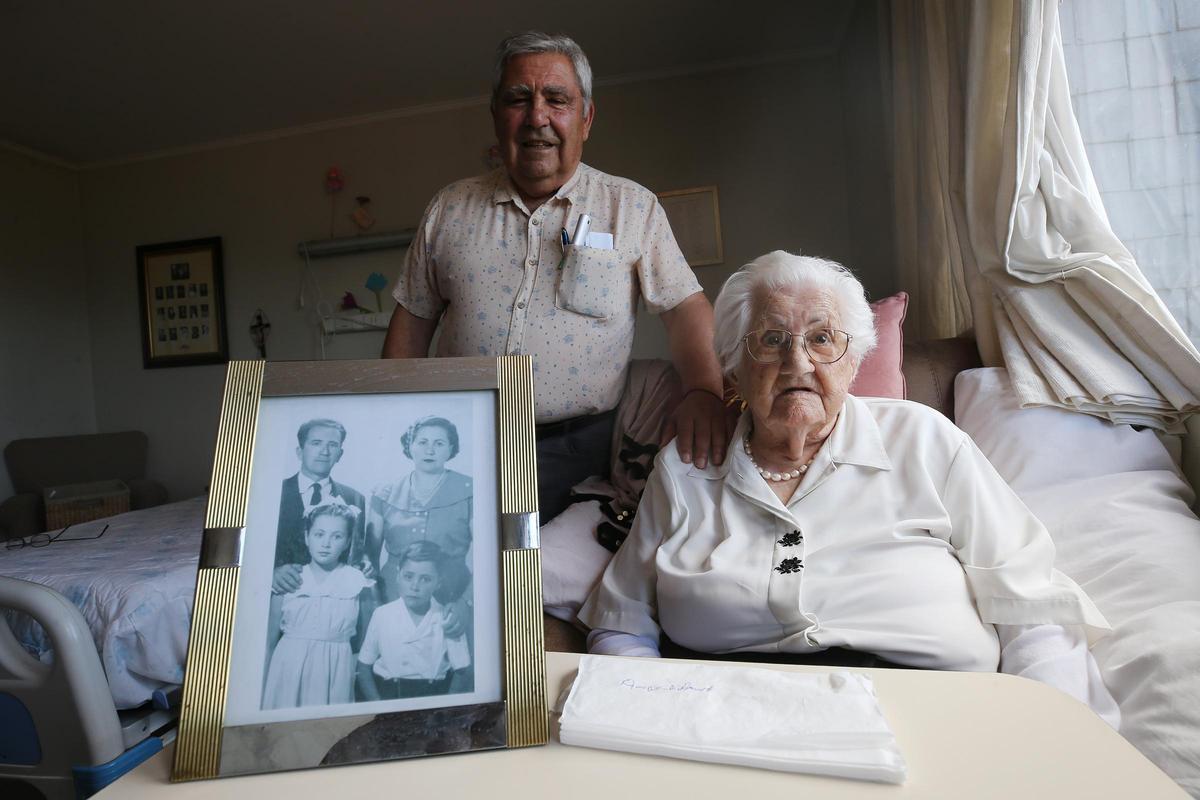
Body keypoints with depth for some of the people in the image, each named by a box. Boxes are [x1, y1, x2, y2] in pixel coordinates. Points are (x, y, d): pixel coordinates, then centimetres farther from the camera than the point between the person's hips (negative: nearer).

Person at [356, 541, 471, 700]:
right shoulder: (382, 615, -2)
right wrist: (378, 705, -7)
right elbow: (364, 668, 4)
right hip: (387, 694, 0)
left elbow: (462, 673, 2)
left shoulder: (448, 620, -3)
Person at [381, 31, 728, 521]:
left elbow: (685, 307, -1)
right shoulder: (449, 209, 9)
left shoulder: (633, 207, 3)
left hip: (577, 450, -1)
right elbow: (414, 320, 12)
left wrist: (703, 390, -19)